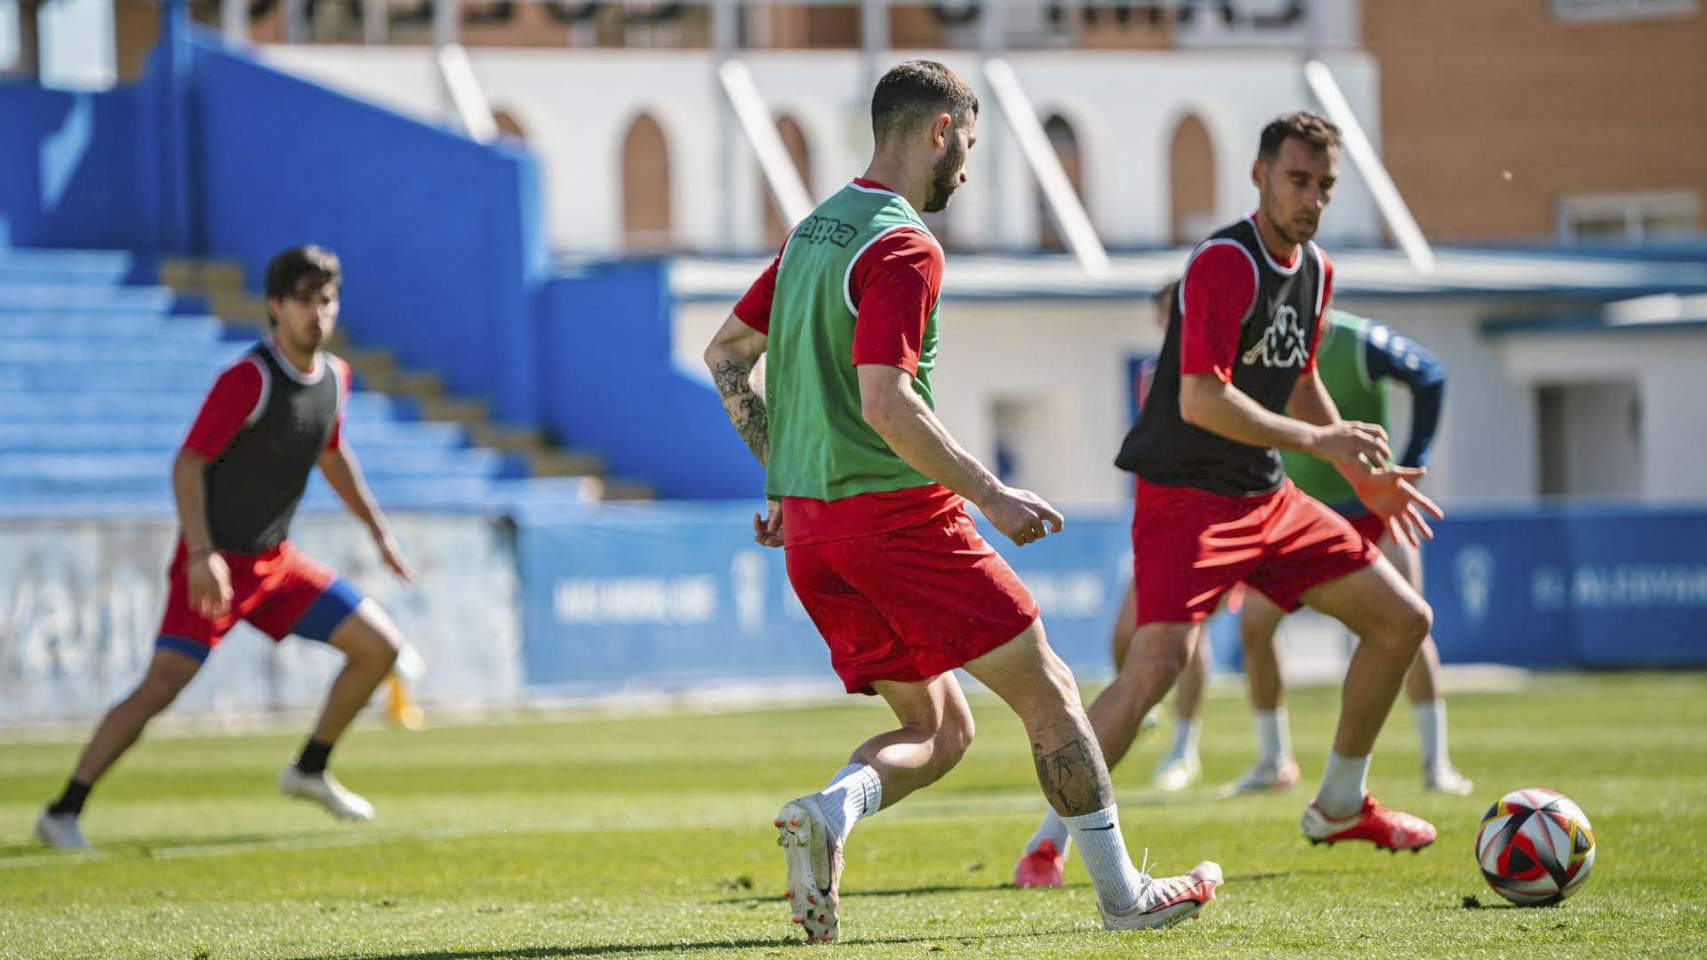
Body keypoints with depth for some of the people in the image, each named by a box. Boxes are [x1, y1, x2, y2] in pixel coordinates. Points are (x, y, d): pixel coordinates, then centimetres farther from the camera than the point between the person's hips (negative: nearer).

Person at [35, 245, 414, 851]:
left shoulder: (334, 376, 5)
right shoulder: (248, 379, -19)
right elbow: (187, 464, -21)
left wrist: (379, 530, 22)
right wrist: (201, 555, -30)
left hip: (275, 560, 8)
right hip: (215, 562, -8)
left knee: (379, 646, 5)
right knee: (161, 686, -19)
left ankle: (310, 771, 21)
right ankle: (64, 812, -13)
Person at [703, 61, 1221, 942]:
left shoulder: (813, 232, 14)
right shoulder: (903, 248, -13)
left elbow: (724, 356, 21)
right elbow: (885, 405, -23)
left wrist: (781, 475, 23)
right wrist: (990, 495, -17)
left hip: (809, 527, 8)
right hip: (895, 509, -8)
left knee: (938, 731, 12)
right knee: (1046, 689, 4)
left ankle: (829, 811, -16)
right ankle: (1121, 893, 8)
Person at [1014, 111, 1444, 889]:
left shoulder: (1315, 271, 9)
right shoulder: (1225, 264, -19)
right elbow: (1200, 399, -27)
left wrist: (1365, 476, 22)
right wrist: (1318, 441, -23)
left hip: (1265, 496, 9)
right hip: (1184, 496, -9)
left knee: (1403, 620, 9)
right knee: (1159, 662, -25)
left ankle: (1340, 804, 24)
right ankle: (1050, 841, -13)